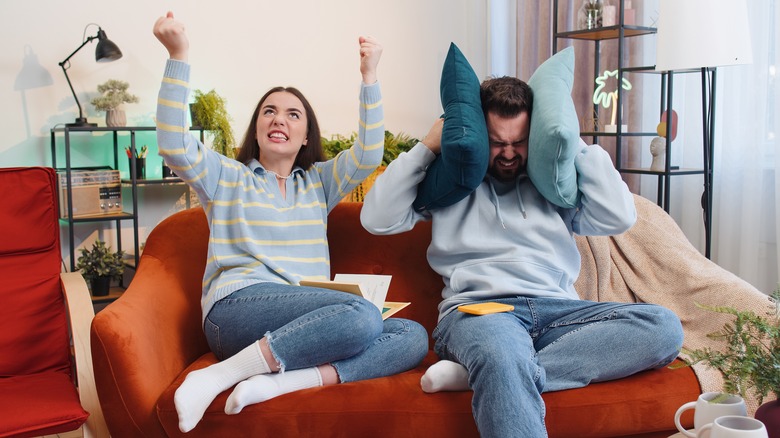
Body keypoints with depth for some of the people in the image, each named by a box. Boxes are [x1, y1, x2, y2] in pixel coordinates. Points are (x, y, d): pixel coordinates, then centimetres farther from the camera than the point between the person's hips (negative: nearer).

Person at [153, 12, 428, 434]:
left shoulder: (319, 181, 26)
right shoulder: (227, 177, 17)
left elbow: (368, 154, 9)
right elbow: (175, 147, -2)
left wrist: (369, 75, 2)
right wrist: (178, 57, -9)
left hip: (306, 320, 5)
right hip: (236, 308, -5)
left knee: (412, 336, -22)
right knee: (362, 315, -33)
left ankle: (275, 384, -34)